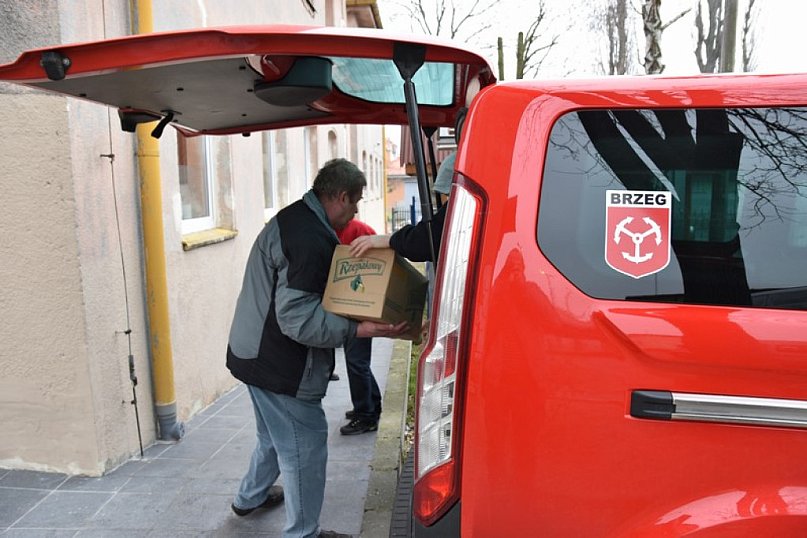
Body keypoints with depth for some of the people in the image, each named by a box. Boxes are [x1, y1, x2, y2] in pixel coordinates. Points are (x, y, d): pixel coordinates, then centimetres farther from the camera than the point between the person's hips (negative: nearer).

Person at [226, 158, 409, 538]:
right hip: (281, 366, -11)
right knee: (304, 449, 3)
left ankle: (250, 498, 51)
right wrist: (358, 329, -33)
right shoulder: (310, 239, -26)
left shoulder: (292, 218, 8)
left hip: (259, 355, 11)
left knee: (275, 436, 29)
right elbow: (297, 318, -30)